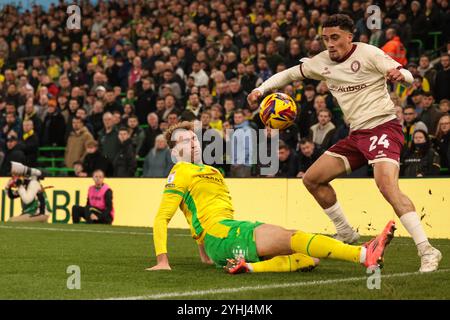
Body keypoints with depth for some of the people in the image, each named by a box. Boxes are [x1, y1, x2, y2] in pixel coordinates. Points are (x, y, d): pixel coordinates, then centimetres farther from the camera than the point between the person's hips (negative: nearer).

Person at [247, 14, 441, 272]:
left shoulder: (368, 54, -10)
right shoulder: (323, 62, 9)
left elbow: (408, 76, -14)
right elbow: (290, 74, 21)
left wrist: (399, 75, -39)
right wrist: (262, 89, 5)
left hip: (383, 127, -8)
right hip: (357, 135, 8)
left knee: (387, 185, -30)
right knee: (312, 179, 7)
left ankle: (427, 251, -30)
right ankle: (346, 234, 21)